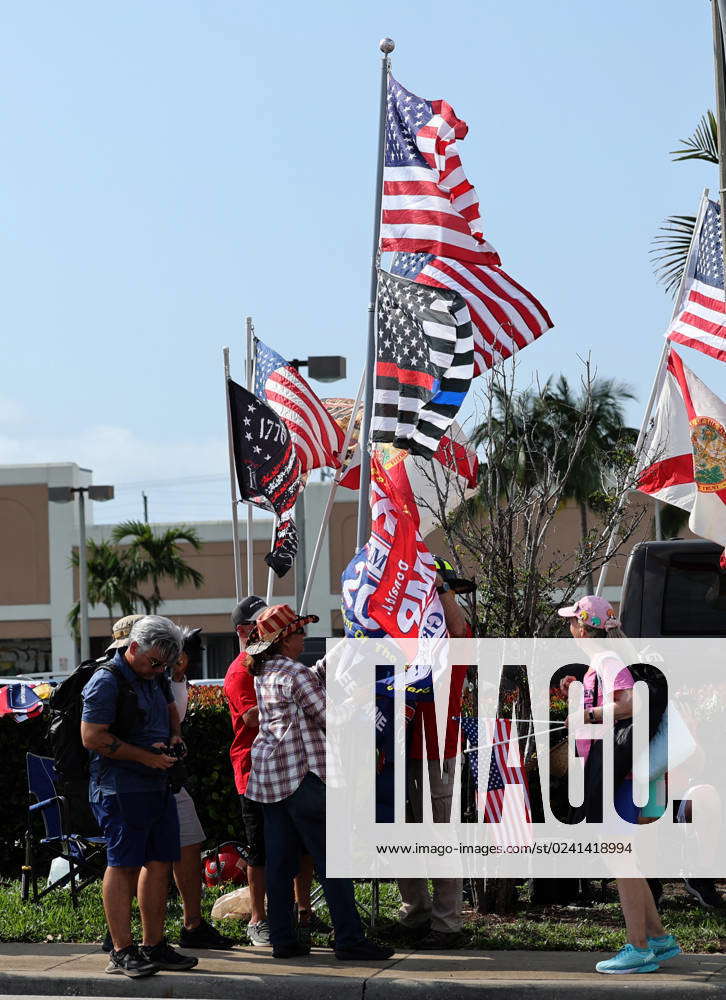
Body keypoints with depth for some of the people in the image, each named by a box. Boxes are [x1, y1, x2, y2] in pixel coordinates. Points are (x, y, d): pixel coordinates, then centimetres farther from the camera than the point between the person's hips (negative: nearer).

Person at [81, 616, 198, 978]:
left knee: (159, 863, 10)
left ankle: (154, 948, 17)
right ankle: (121, 953, -4)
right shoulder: (107, 681, -12)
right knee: (123, 866, -7)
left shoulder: (152, 677, 16)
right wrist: (146, 756, -17)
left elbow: (170, 709, 35)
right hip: (121, 789, -9)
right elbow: (92, 737, -19)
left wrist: (174, 735, 12)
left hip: (158, 785, 9)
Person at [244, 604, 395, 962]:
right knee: (331, 857, -6)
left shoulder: (263, 673, 15)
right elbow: (327, 716, -9)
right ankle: (349, 939, -6)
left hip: (268, 776, 9)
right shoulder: (293, 674, -11)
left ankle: (282, 938, 8)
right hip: (301, 773, -9)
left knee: (280, 860, 8)